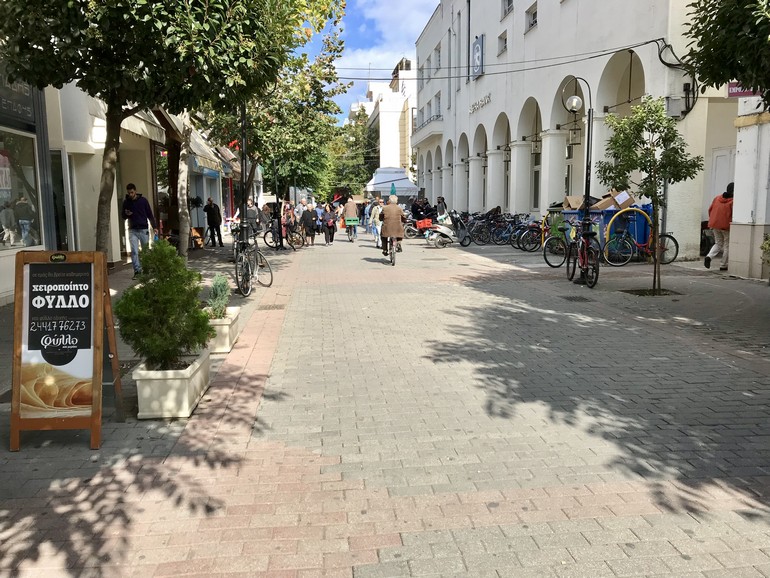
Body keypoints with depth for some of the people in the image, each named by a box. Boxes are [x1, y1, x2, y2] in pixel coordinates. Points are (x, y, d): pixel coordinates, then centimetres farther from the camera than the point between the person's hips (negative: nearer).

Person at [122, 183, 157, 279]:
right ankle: (137, 271, -9)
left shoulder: (143, 200, -1)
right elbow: (123, 216, 12)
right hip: (132, 230, 1)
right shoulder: (126, 202, 5)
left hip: (143, 229, -1)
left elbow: (150, 214, 3)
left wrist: (154, 227, -5)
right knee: (134, 251, -8)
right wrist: (126, 214, -12)